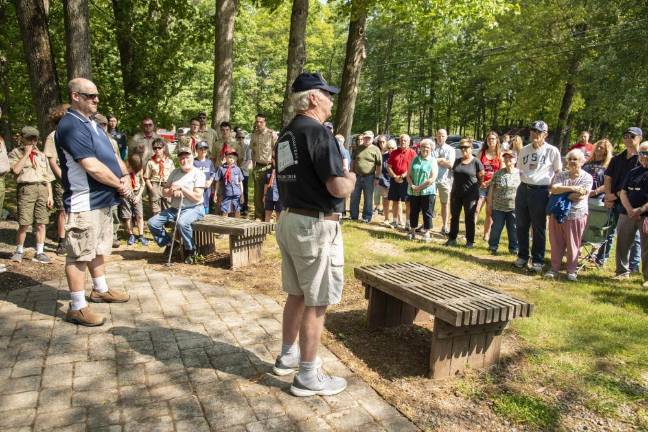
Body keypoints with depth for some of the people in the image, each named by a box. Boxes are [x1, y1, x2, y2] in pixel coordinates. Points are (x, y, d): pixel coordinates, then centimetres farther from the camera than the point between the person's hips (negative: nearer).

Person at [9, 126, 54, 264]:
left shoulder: (42, 155, 20)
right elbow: (15, 169, -10)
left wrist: (50, 195, 8)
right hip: (26, 188, -3)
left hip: (42, 189, 4)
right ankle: (19, 251, 14)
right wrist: (26, 154, -4)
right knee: (24, 224, -4)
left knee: (41, 223, 3)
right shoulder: (16, 153, 9)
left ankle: (39, 252, 11)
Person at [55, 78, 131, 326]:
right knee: (79, 254, -2)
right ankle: (77, 308, 6)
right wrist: (119, 185, -12)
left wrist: (125, 177, -3)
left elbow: (112, 155, 16)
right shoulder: (71, 126, -17)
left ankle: (101, 290, 37)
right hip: (84, 202, -10)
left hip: (101, 199, 10)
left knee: (98, 249, 21)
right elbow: (92, 167, -24)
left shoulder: (91, 124, 15)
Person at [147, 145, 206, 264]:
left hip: (194, 208, -6)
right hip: (174, 208, 7)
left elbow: (197, 197, -15)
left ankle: (191, 251, -15)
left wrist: (182, 188, -18)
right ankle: (169, 243, 13)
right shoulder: (175, 172, 12)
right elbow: (164, 192, 11)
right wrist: (172, 192, -10)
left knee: (182, 222, -38)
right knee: (152, 223, -8)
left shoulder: (198, 174, -6)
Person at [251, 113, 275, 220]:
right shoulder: (254, 135, 11)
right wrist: (254, 165, 14)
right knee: (258, 192, 7)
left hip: (269, 166, -5)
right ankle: (258, 216, 16)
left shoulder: (271, 134, -6)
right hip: (258, 167, 5)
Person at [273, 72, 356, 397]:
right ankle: (307, 376, 13)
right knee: (316, 302, 2)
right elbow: (339, 189, -21)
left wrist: (338, 173, 15)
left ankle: (288, 356, 35)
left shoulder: (285, 134, 13)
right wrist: (351, 177, 0)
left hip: (288, 220, 9)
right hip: (315, 226, -9)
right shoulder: (318, 132, -16)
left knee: (297, 293, 20)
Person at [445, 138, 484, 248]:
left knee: (469, 218, 3)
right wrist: (452, 191, 11)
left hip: (470, 195, -5)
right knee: (454, 216, 8)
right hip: (456, 194, 5)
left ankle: (470, 241, 12)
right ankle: (452, 238, 17)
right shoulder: (457, 161, 10)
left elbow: (481, 179, -2)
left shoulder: (476, 162, -5)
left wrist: (473, 187, -1)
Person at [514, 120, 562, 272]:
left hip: (540, 192, -4)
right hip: (523, 190, 5)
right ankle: (522, 256, 23)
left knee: (539, 228, 3)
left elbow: (558, 172, 4)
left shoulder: (552, 151, -4)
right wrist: (524, 181, 8)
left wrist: (552, 187, -2)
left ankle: (538, 260, 12)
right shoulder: (524, 150, 9)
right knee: (522, 225, 10)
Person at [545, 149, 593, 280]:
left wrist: (561, 192, -8)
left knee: (573, 244, 5)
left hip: (576, 216, -3)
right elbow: (553, 189, -9)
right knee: (556, 243, 7)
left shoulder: (587, 177, -1)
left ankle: (571, 270, 16)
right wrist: (572, 188, -19)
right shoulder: (560, 175, 8)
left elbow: (580, 196, -15)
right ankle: (554, 267, 19)